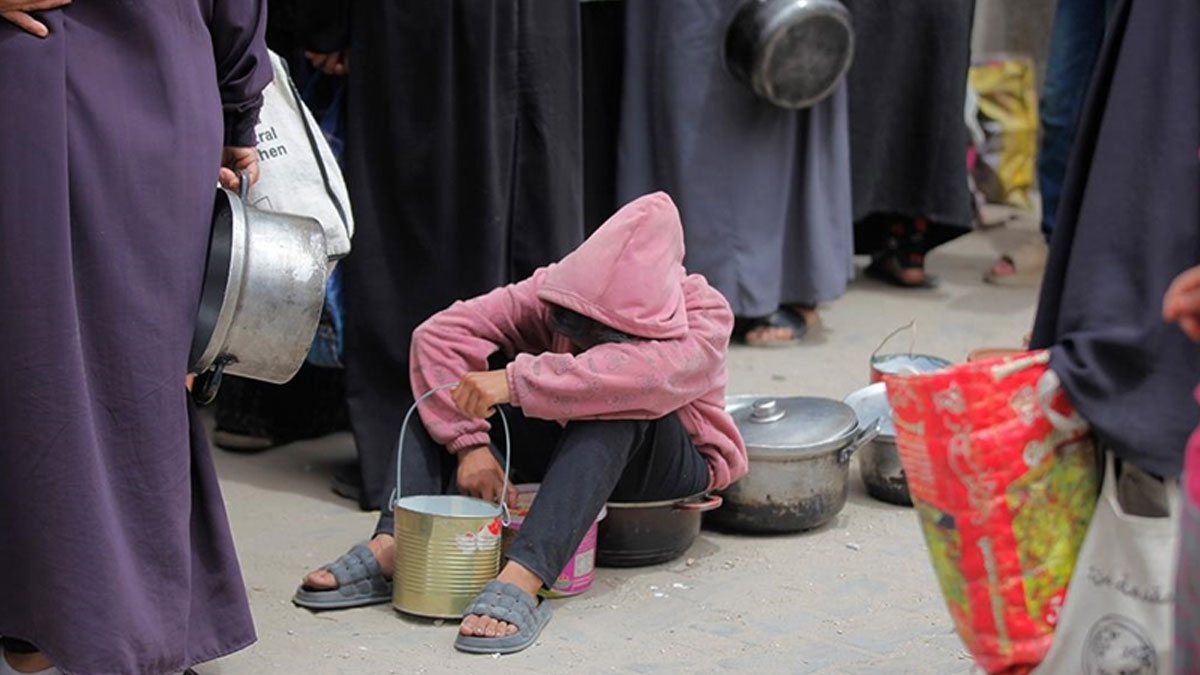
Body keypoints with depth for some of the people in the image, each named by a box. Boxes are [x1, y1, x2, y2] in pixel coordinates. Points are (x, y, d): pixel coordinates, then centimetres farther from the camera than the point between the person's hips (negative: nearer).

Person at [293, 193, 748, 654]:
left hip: (670, 465, -4)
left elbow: (649, 374, -47)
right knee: (449, 377, -14)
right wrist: (470, 445, -33)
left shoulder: (706, 321, -26)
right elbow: (440, 333, -24)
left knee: (618, 399, -38)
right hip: (568, 453, 4)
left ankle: (520, 582, -49)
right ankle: (392, 550, -32)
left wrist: (516, 382, -53)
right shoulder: (550, 293, -16)